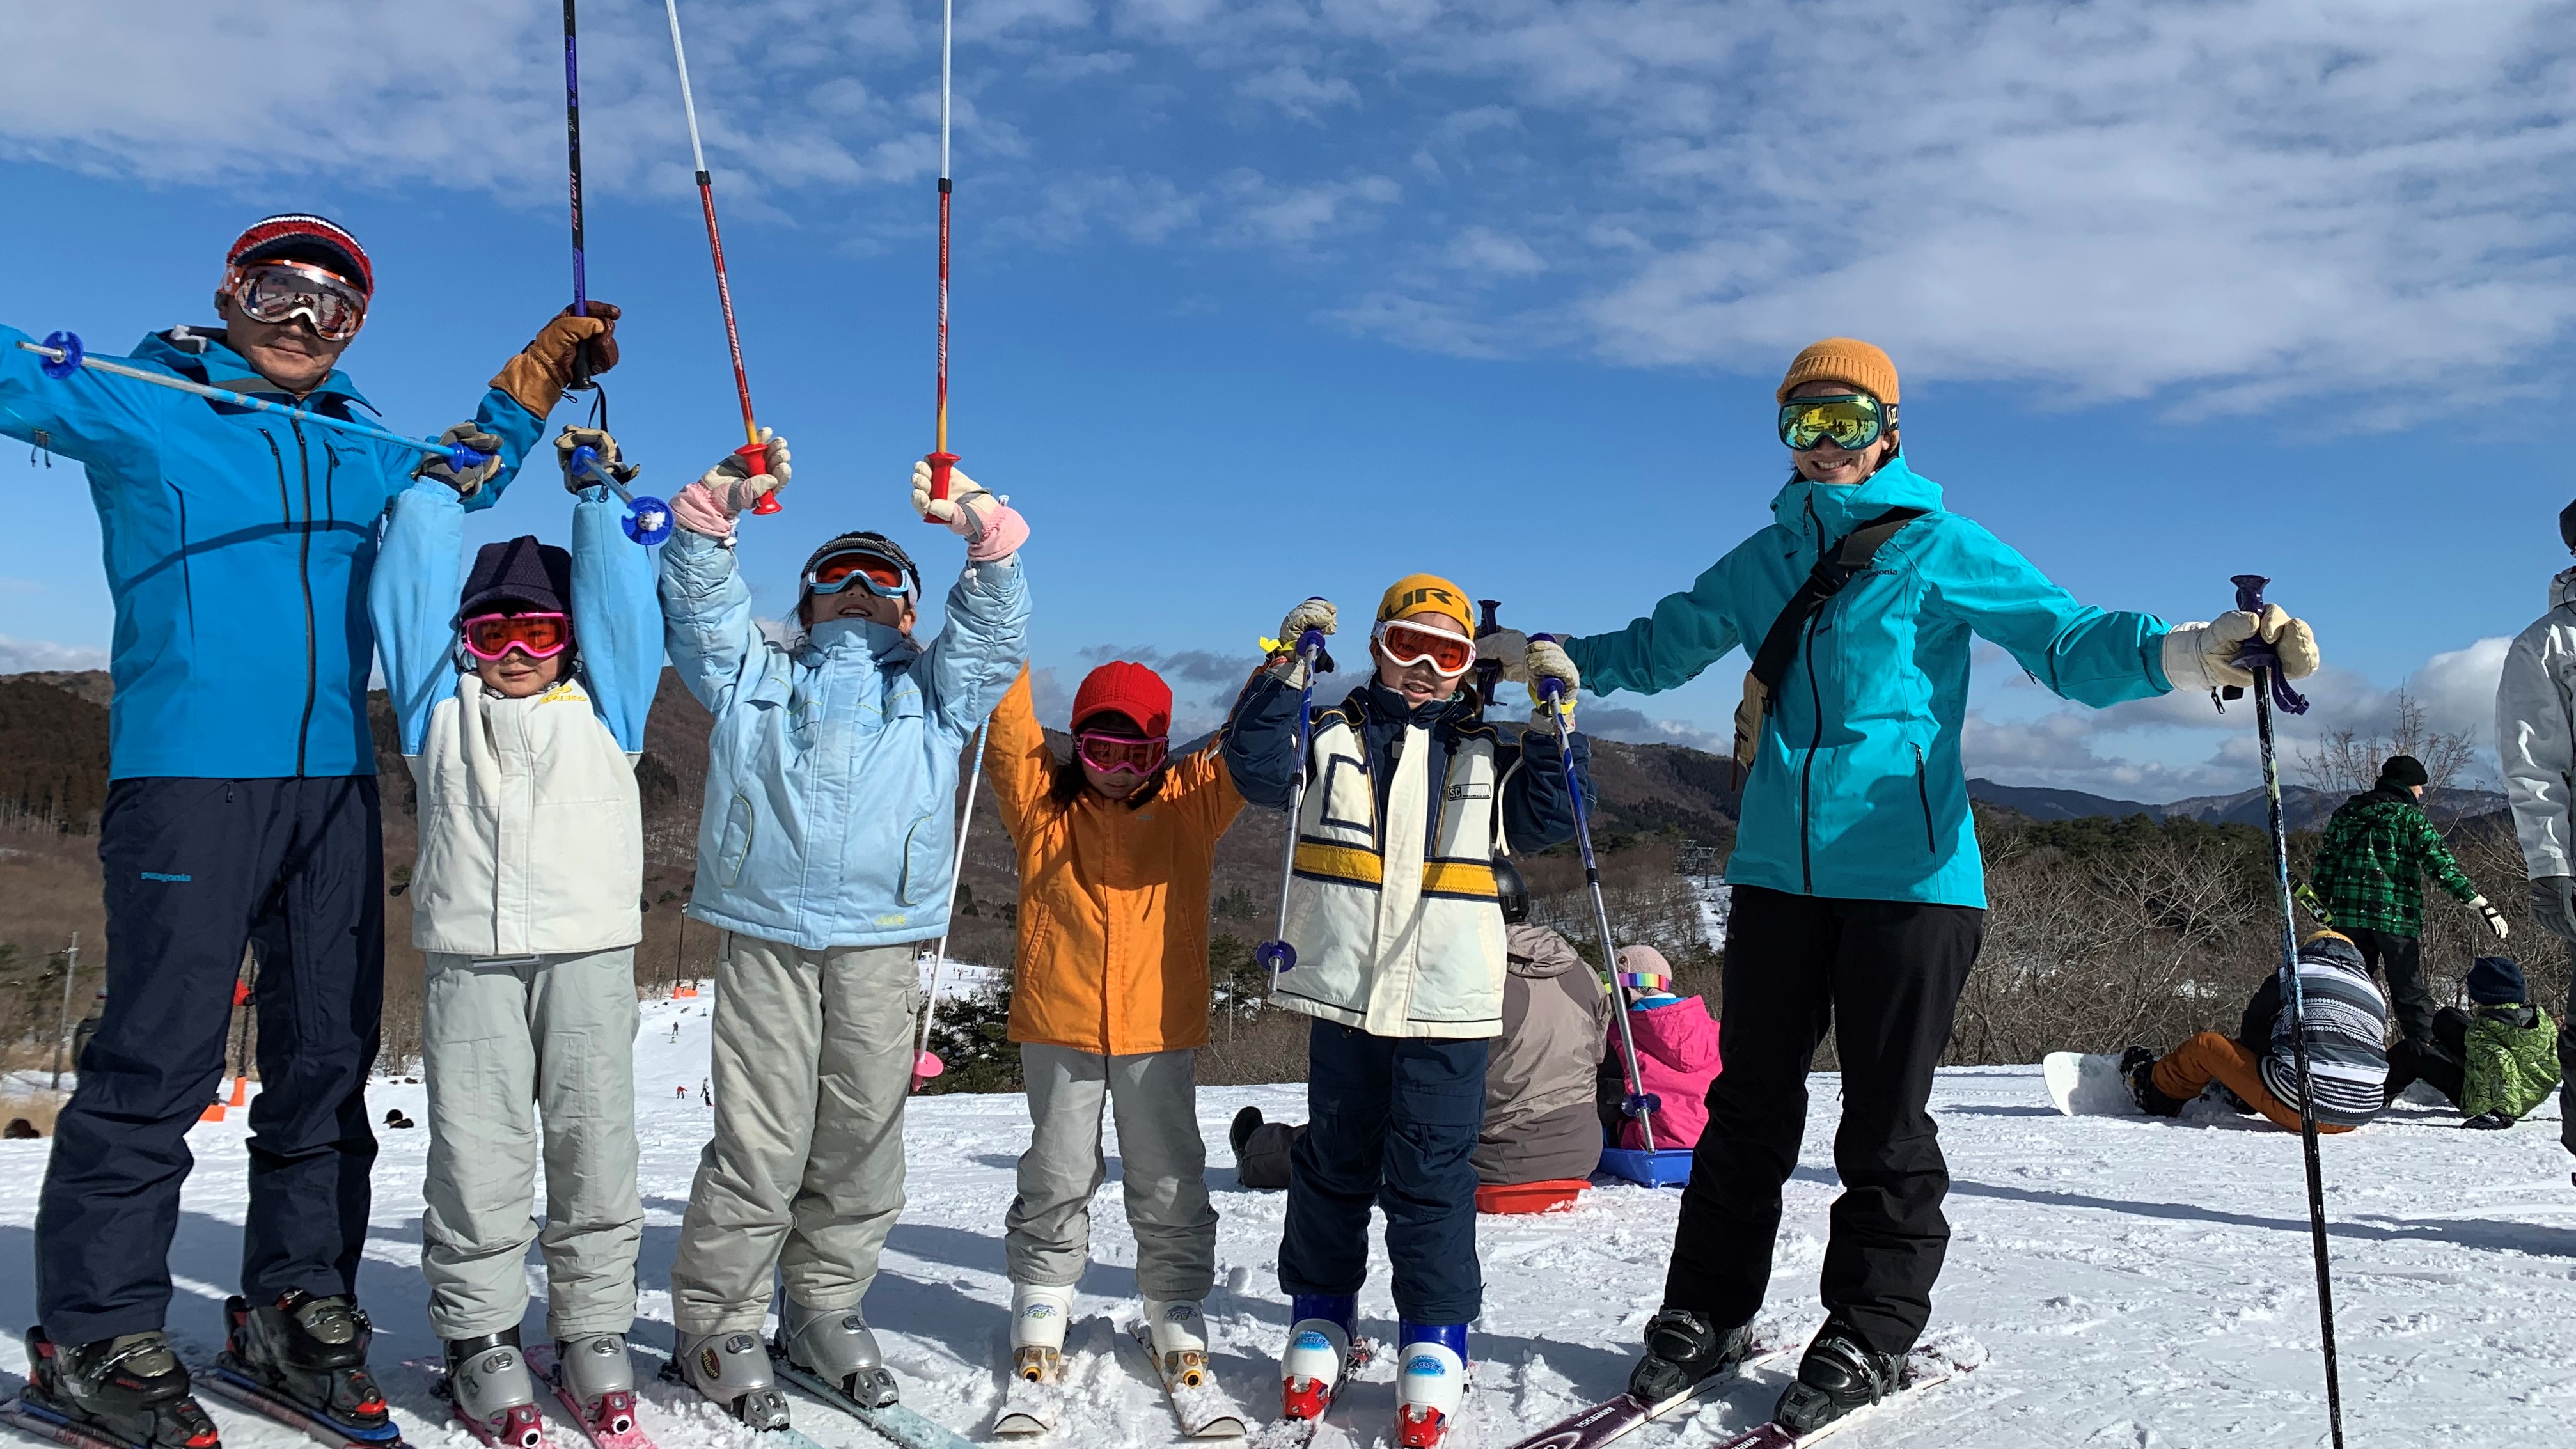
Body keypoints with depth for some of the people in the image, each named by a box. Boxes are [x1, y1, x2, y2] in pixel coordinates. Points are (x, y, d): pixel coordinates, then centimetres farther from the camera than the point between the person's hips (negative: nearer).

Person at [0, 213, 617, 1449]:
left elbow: (458, 476, 36)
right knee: (160, 1056, -6)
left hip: (335, 781, 6)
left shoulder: (361, 445, 19)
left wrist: (540, 373, 30)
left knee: (329, 1055, 7)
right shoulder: (134, 405, 5)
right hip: (187, 775, -5)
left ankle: (296, 1308, 19)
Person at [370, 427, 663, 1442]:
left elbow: (617, 591, 11)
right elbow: (413, 578, 15)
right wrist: (442, 487, 26)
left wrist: (595, 492, 20)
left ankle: (595, 1330, 15)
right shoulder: (439, 704, 15)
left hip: (590, 950, 0)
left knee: (594, 1148, 3)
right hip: (469, 956, 0)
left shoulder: (604, 703, 14)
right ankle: (479, 1335, 15)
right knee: (476, 1153, 1)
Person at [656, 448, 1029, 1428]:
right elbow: (698, 608, 10)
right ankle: (716, 1326, 9)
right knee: (758, 1144, -4)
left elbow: (994, 626, 8)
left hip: (881, 947, 2)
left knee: (862, 1142, 5)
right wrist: (714, 511, -5)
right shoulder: (755, 676, 21)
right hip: (766, 940, -1)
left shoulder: (934, 690, 21)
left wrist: (982, 529, -8)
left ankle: (825, 1310, 22)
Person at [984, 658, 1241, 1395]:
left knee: (1168, 1179, 10)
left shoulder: (1192, 801, 4)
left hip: (1161, 1030, 0)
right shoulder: (1043, 802, 3)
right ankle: (1041, 1304, 29)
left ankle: (1176, 1310, 25)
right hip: (1057, 1027, 0)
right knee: (1058, 1173, 12)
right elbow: (1009, 737, -6)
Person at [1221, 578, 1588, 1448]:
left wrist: (1553, 725, -4)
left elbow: (1544, 821, 4)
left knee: (1430, 1176, 3)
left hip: (1448, 1005, 0)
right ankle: (1320, 1314, 28)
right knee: (1333, 1161, 12)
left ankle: (1435, 1338, 16)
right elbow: (1258, 766, -6)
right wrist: (1288, 668, -12)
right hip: (1343, 992, 0)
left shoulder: (1487, 755, 12)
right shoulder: (1331, 736, 7)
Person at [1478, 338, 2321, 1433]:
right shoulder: (1765, 560, 14)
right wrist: (1537, 654, 25)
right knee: (1750, 1103, 10)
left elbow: (2067, 642, -7)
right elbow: (1659, 647, 27)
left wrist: (2201, 650, -24)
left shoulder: (1938, 548, 1)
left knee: (1885, 1119, 4)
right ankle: (1707, 1312, 22)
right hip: (1776, 870, 4)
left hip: (1906, 872, -4)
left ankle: (1869, 1333, 19)